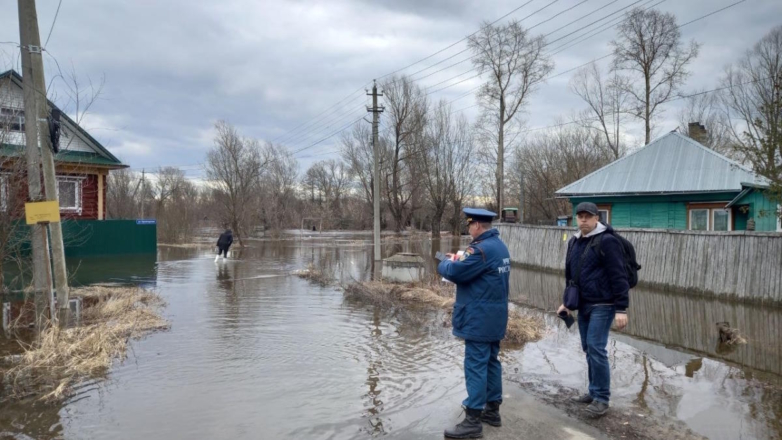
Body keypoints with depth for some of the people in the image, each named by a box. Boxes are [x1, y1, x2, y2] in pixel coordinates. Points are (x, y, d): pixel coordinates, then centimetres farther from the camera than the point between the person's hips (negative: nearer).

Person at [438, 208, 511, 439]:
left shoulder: (481, 249, -21)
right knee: (491, 362, 17)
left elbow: (454, 273, -21)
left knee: (475, 366, -5)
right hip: (494, 316, 10)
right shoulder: (499, 246, 12)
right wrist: (458, 260, 10)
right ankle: (492, 409, 28)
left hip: (479, 318, -10)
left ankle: (473, 420, 0)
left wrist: (446, 262, 0)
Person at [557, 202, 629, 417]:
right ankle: (594, 392, 23)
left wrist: (621, 308, -18)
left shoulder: (607, 241, -13)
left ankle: (602, 398, 1)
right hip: (583, 305, 8)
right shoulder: (574, 242, 12)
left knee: (596, 348, -10)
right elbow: (570, 274, 21)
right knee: (588, 349, 12)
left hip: (602, 305, -8)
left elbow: (619, 276, -16)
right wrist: (568, 301, 20)